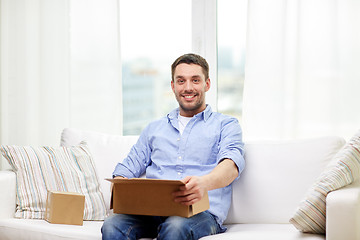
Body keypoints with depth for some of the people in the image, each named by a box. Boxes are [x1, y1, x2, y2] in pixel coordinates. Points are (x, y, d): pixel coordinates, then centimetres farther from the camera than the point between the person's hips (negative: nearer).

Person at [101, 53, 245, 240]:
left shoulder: (226, 125, 14)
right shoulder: (154, 128, 29)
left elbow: (231, 164, -5)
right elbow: (130, 166, 23)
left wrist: (204, 183, -30)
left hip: (201, 210, -3)